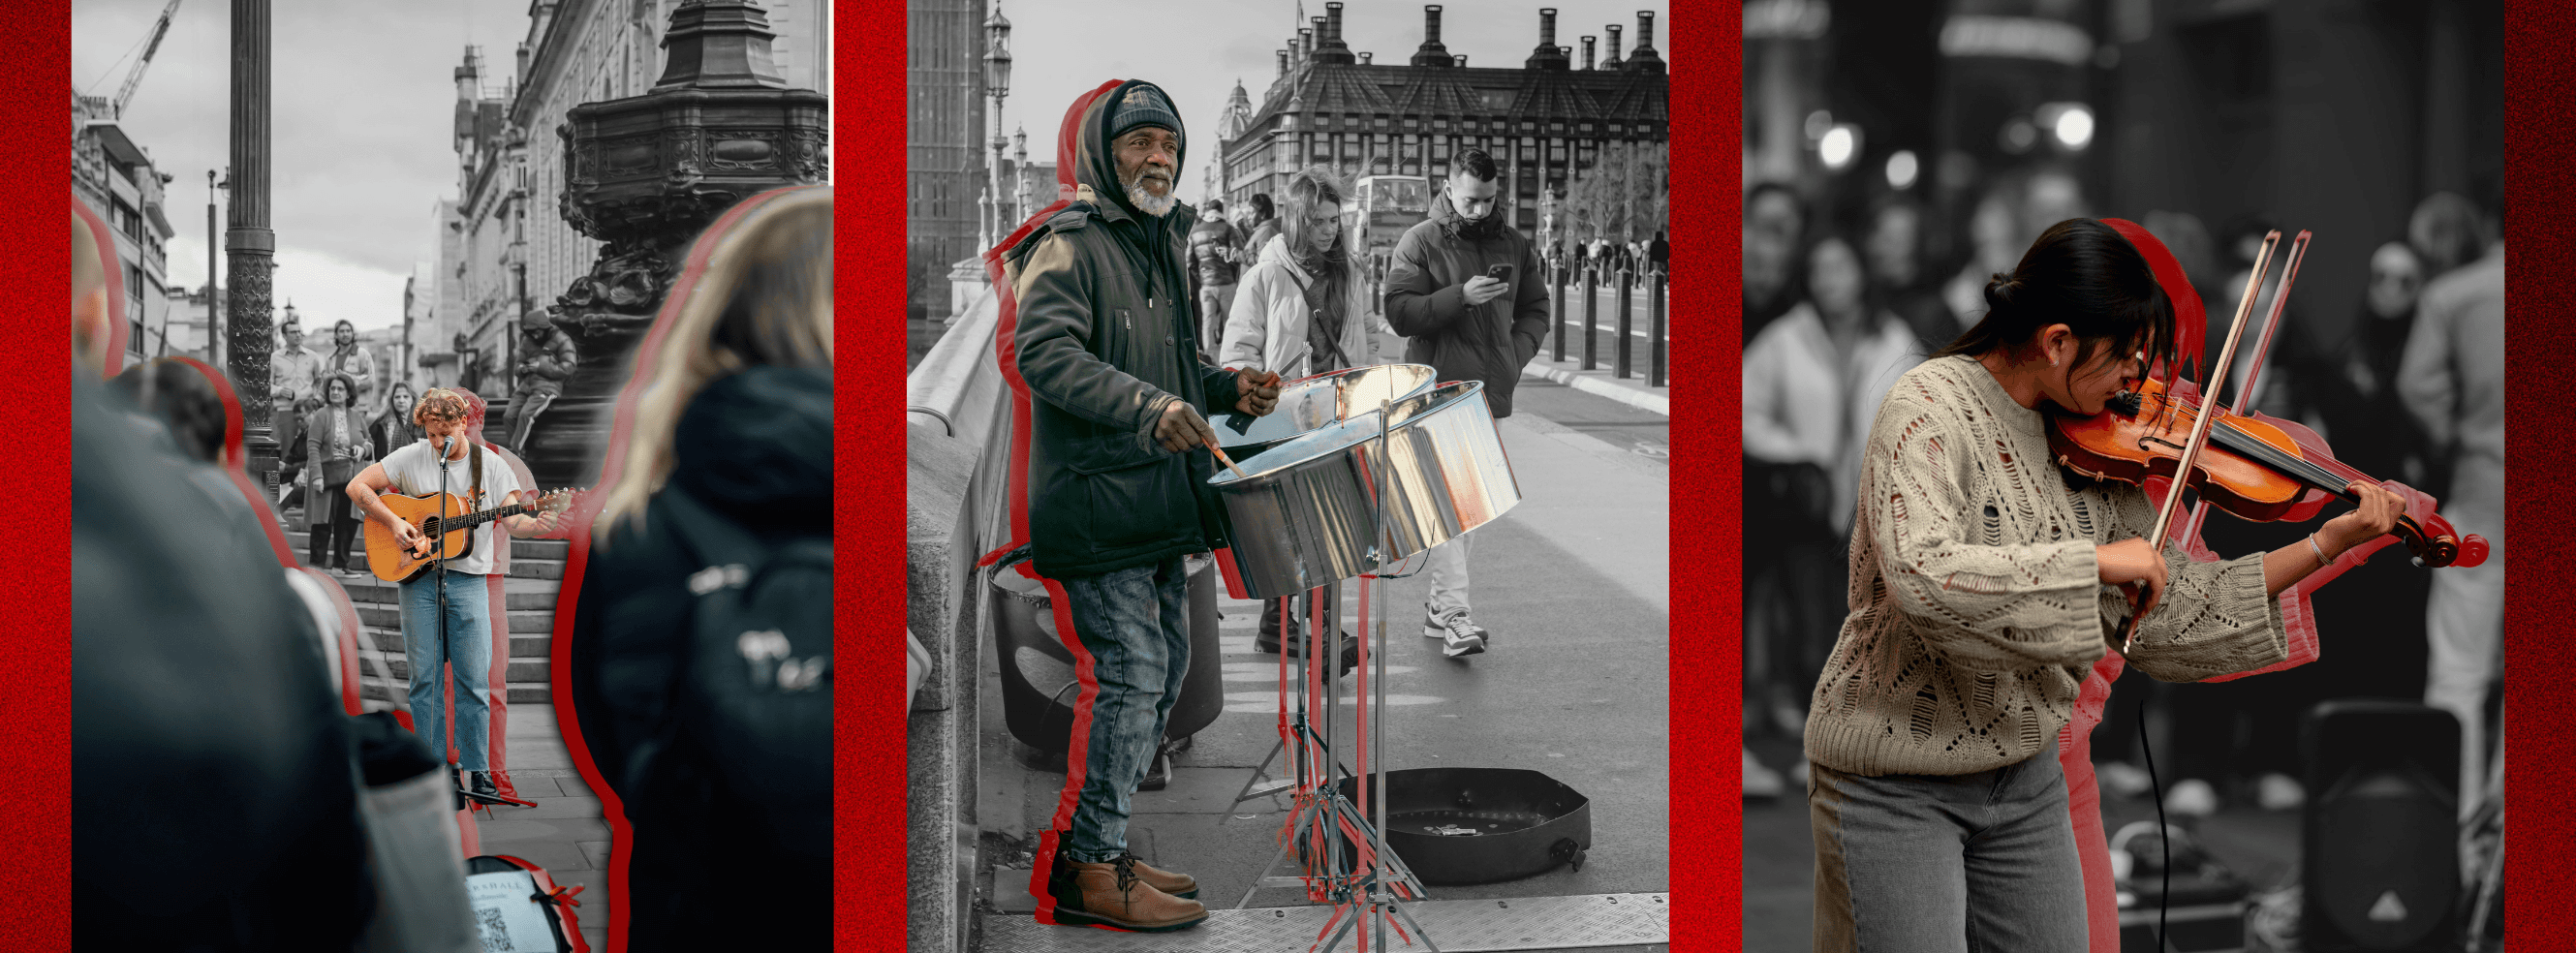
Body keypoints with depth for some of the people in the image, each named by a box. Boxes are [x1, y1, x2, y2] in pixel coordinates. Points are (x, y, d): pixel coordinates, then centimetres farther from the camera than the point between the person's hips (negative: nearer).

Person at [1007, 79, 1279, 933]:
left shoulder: (1165, 245, 18)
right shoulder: (1069, 245, -10)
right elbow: (1043, 352, -25)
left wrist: (1226, 387, 9)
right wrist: (1148, 405, -36)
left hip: (1157, 498, 10)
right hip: (1093, 498, -9)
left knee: (1165, 665, 12)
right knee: (1130, 670, -11)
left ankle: (1099, 846, 23)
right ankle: (1086, 870, -3)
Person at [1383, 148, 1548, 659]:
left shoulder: (1514, 245, 11)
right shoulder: (1420, 242, -3)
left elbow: (1535, 308, 19)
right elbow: (1399, 311, -10)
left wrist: (1519, 350, 0)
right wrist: (1460, 296, -21)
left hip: (1491, 391, 6)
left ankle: (1438, 606, 23)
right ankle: (1454, 615, -17)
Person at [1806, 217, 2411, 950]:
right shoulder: (1932, 407, -19)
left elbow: (2161, 613, 3)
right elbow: (1919, 576, -35)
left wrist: (2329, 542, 0)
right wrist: (2094, 560, -30)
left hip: (2027, 776, 7)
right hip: (1894, 786, -7)